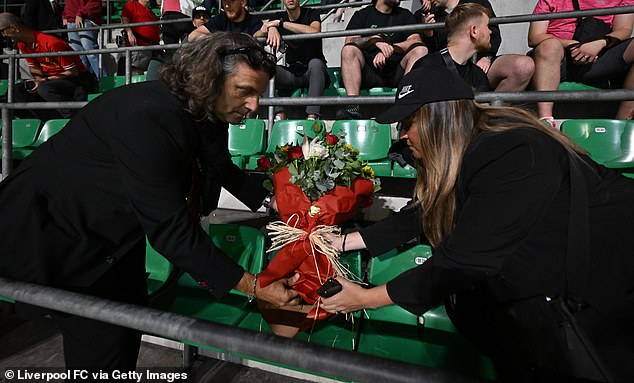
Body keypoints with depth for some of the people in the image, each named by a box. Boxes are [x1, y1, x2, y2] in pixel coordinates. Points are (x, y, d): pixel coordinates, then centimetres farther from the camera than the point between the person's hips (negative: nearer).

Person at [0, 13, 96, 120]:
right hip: (53, 79, 9)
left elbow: (73, 72, -21)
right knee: (19, 91, -2)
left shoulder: (52, 43, -24)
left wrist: (44, 80, -19)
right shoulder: (22, 44, 3)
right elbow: (34, 67, 14)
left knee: (45, 89, -34)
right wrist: (39, 80, -8)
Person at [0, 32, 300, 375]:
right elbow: (171, 229, -34)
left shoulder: (207, 113, -9)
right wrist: (253, 287, -30)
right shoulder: (148, 119, -35)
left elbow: (222, 167, 13)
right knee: (103, 339, -3)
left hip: (116, 225, 8)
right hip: (54, 229, -7)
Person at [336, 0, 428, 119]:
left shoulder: (405, 15, 20)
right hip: (368, 71, -1)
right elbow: (349, 42, -3)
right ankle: (353, 107, -39)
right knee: (348, 50, -24)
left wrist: (390, 48, -15)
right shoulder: (362, 14, 14)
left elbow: (416, 41, 2)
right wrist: (375, 40, -19)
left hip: (396, 71, 1)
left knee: (421, 50, -21)